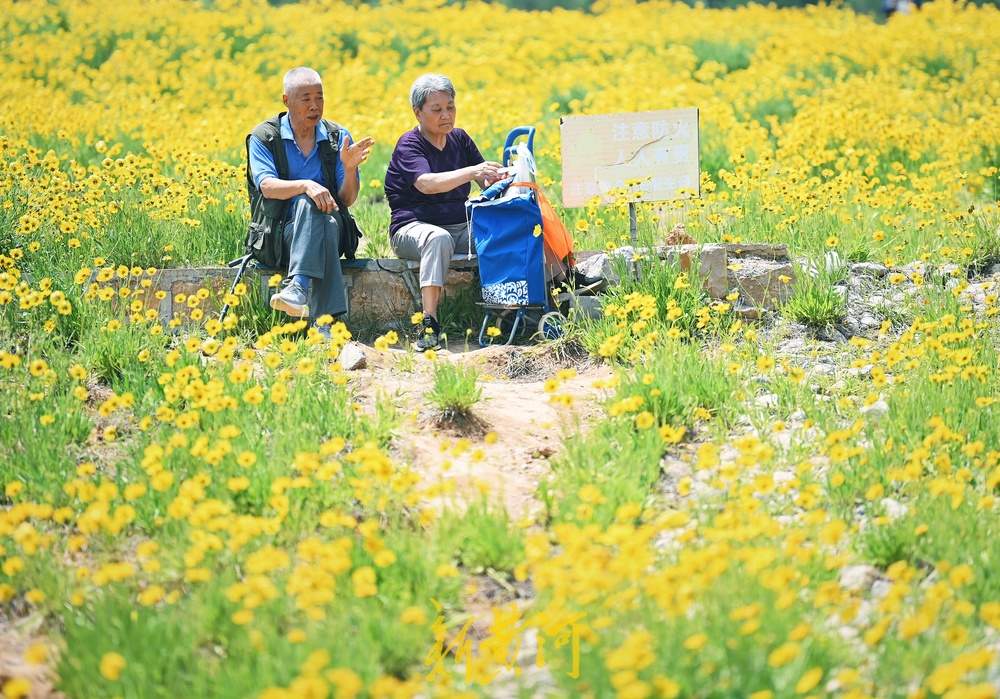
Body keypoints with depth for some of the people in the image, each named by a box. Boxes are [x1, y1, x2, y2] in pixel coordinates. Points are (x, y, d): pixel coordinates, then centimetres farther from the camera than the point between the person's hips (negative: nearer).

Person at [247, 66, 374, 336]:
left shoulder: (338, 137, 9)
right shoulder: (264, 137, 3)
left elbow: (348, 199, 2)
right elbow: (267, 187, -14)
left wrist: (350, 167, -18)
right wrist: (306, 185, -32)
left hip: (327, 225, 2)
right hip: (281, 232, -2)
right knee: (307, 202, -36)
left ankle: (298, 286, -51)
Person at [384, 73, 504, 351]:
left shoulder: (459, 139, 12)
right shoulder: (409, 145, -8)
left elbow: (487, 183, 8)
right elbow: (427, 183, -27)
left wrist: (500, 176, -17)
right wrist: (471, 172, -39)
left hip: (461, 227, 6)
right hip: (414, 227, -5)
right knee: (438, 239, -41)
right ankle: (429, 324, -44)